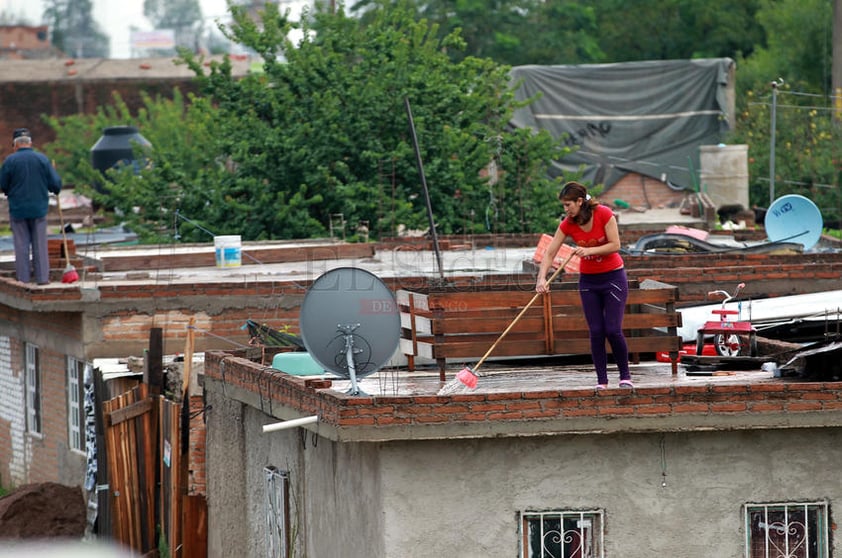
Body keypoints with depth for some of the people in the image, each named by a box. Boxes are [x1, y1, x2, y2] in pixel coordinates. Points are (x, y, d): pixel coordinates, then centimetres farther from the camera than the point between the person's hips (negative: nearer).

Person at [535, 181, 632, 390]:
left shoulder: (604, 214, -17)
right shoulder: (567, 224, -8)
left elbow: (615, 245, -16)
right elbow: (550, 253, -10)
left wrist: (590, 250, -28)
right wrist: (542, 279, -23)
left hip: (613, 276, -3)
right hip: (588, 280, 3)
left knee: (613, 330, -9)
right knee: (596, 332, -2)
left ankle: (625, 376, 8)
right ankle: (602, 380, 5)